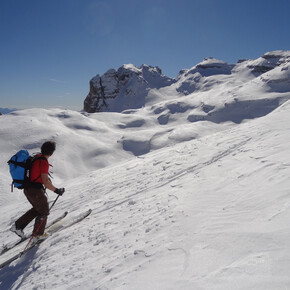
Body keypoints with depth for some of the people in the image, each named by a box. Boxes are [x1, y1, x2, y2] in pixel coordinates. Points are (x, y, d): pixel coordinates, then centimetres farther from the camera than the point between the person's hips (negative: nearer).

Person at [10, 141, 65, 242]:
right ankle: (38, 235, 23)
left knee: (37, 209, 26)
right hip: (36, 190, -9)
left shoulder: (36, 157, 6)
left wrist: (46, 178, 32)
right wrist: (57, 190, -16)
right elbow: (45, 182, -26)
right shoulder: (44, 162, -22)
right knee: (44, 211, 12)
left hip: (27, 188, 9)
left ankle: (18, 226, 25)